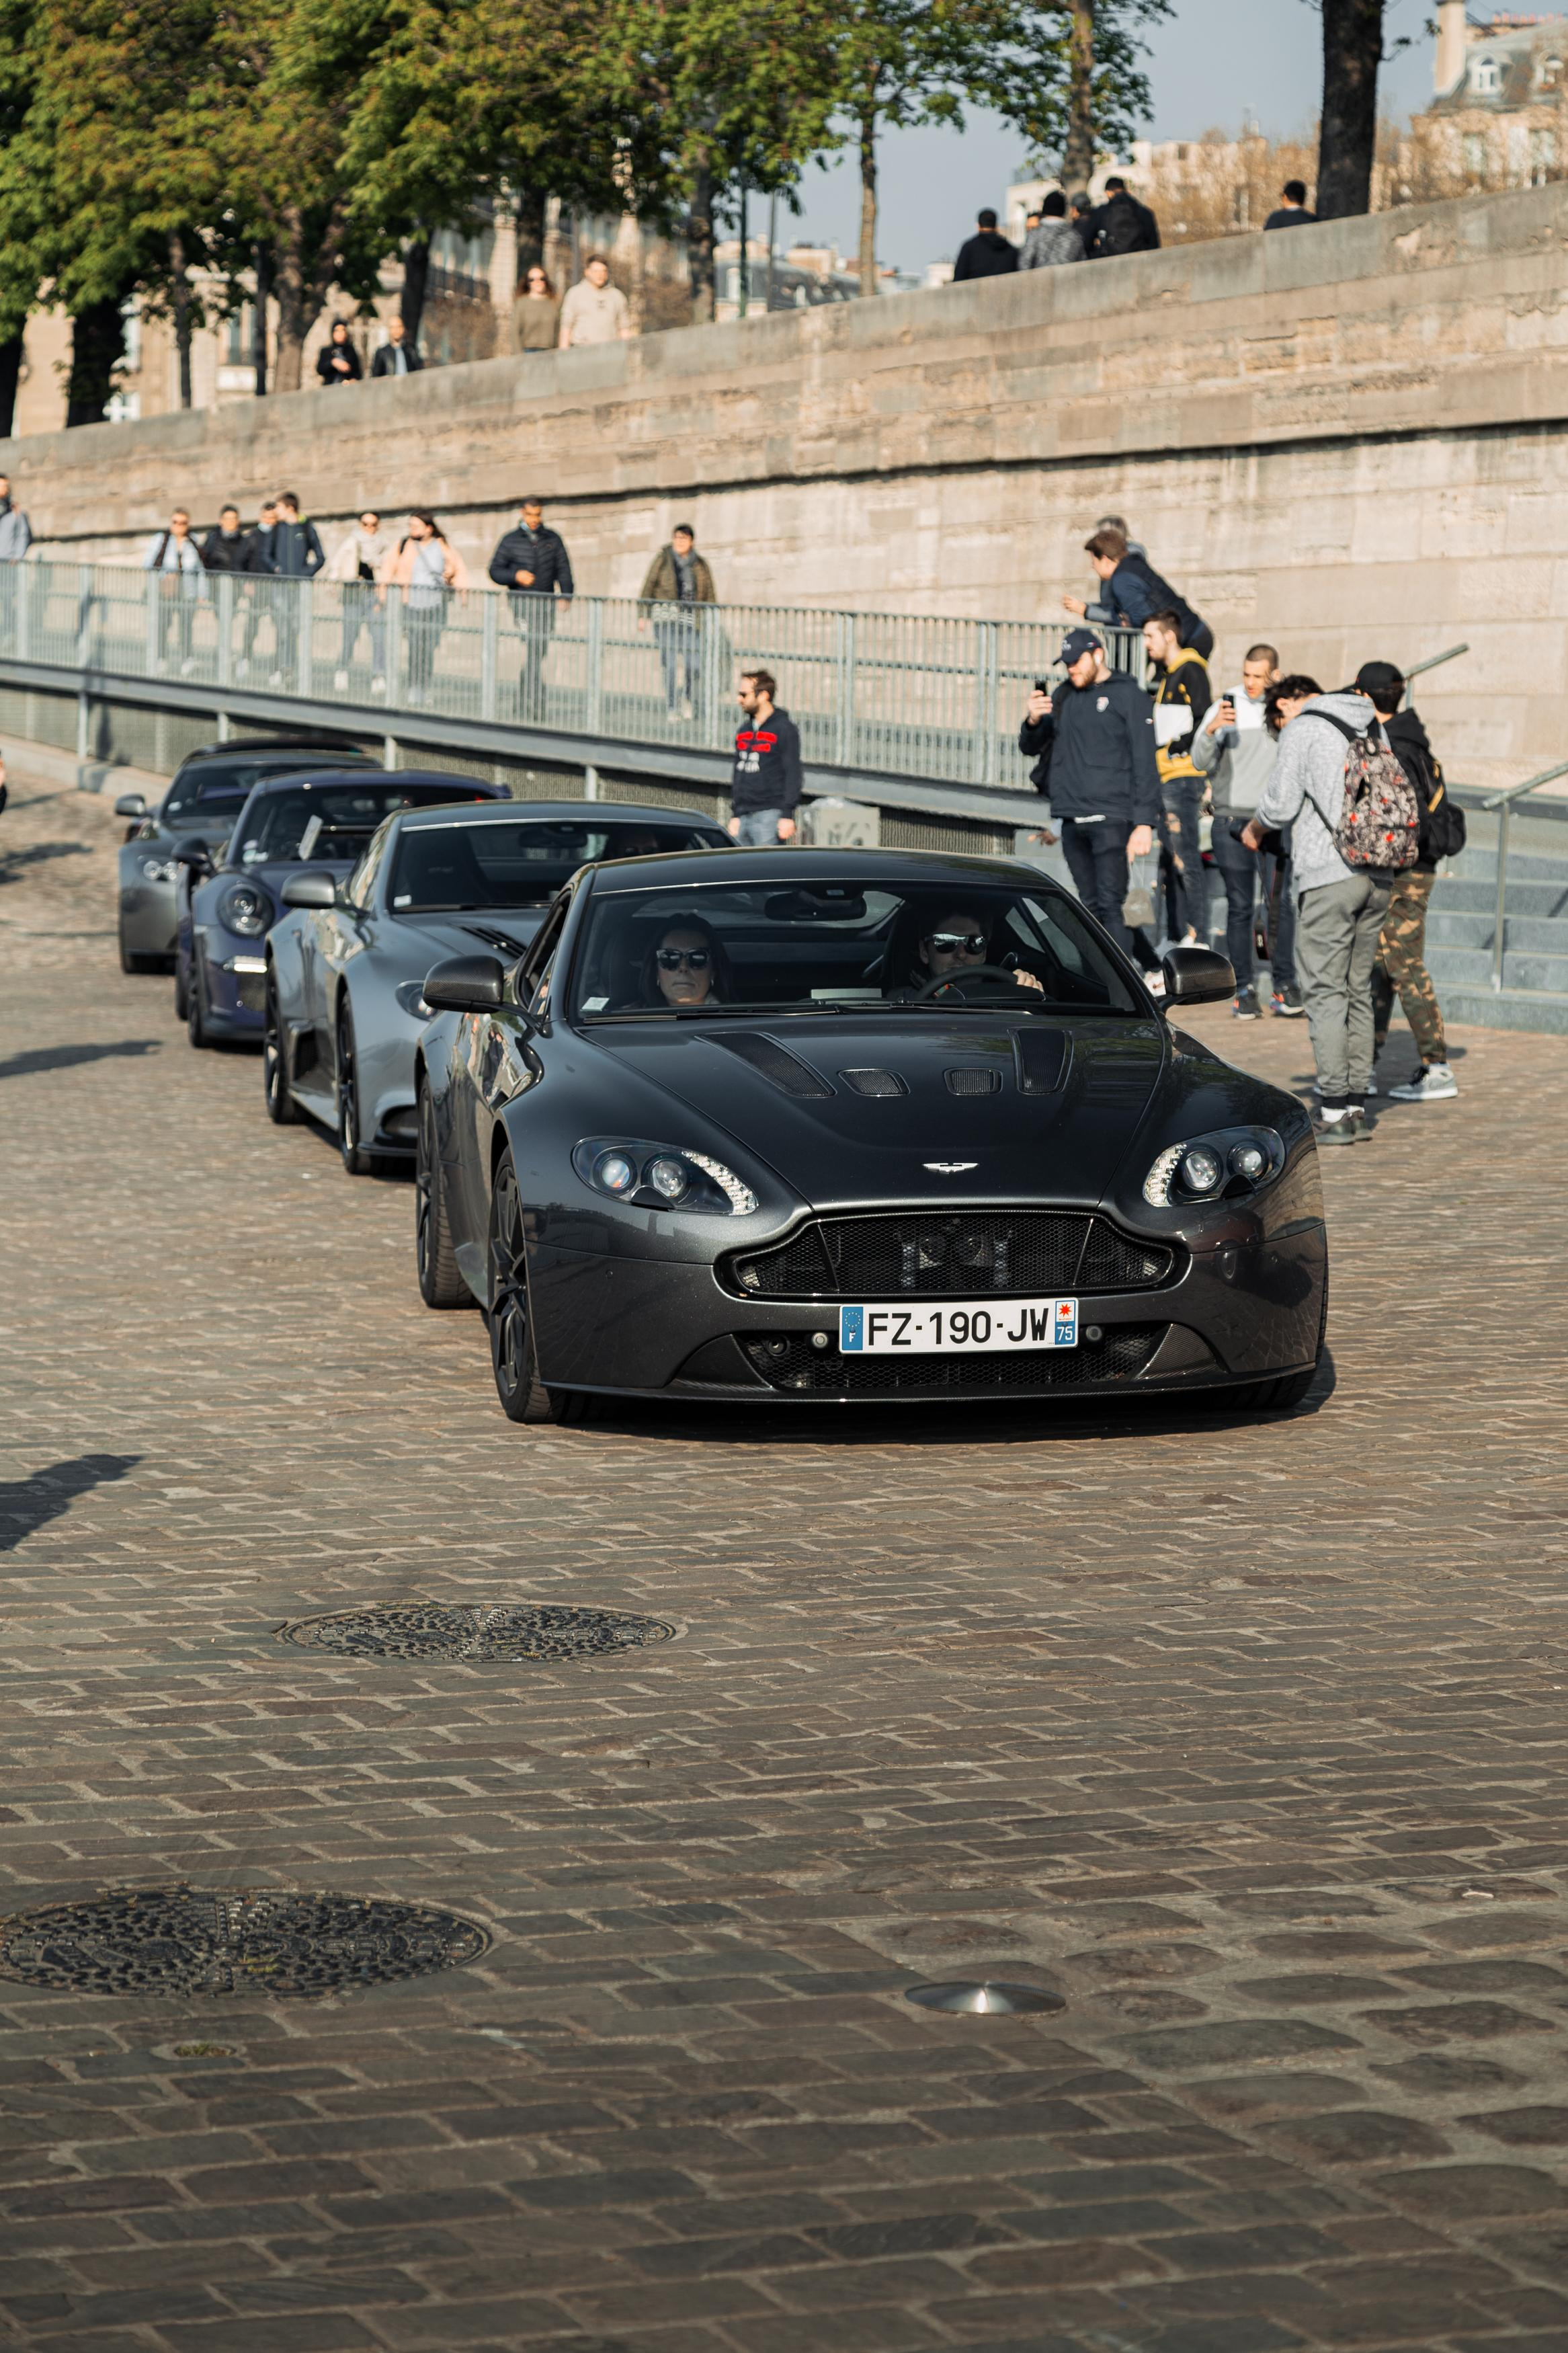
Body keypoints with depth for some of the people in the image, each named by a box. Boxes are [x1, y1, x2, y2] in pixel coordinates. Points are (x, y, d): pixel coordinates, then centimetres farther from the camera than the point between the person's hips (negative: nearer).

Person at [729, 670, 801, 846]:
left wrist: (787, 815, -15)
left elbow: (793, 775, -9)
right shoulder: (743, 731, 17)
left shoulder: (785, 729, -5)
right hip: (744, 816, 7)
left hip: (770, 815, -7)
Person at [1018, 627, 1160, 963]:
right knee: (1091, 907, 9)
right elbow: (1030, 747, 20)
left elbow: (1144, 763, -6)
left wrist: (1144, 823, -13)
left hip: (1110, 819, -6)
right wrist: (1033, 721, -4)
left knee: (1110, 907, -12)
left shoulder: (1128, 696, -1)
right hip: (1072, 820, 6)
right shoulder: (1064, 696, 17)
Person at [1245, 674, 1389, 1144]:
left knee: (1324, 991, -4)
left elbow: (1281, 803, -7)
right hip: (1378, 876, 7)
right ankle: (1357, 1106, 12)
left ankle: (1336, 1110, -9)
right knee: (1358, 990, 12)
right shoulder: (1371, 727, 18)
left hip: (1330, 874, -7)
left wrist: (1254, 827, 13)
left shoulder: (1302, 729, -1)